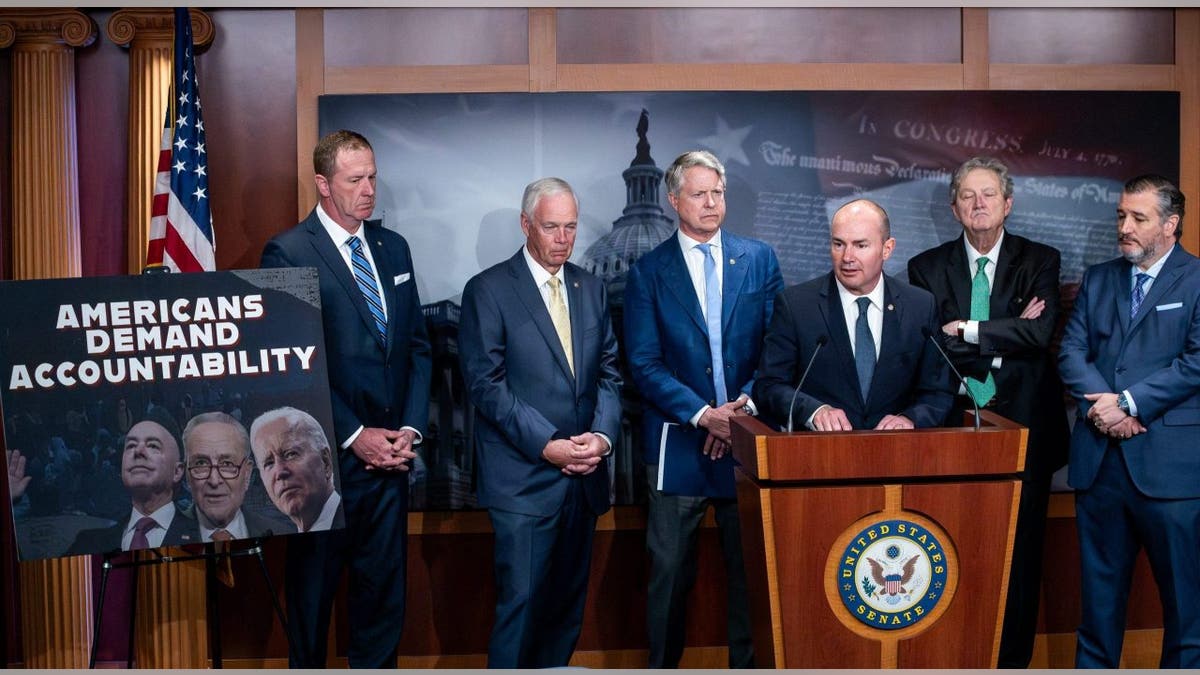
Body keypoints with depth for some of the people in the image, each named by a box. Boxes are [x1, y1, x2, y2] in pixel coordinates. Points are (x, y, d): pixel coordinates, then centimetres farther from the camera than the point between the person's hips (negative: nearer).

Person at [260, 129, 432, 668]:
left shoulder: (393, 248, 11)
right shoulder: (288, 254, -8)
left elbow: (417, 345, 10)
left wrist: (411, 428, -1)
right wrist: (354, 437, -14)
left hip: (389, 455, 5)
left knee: (383, 588, 13)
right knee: (313, 589, 11)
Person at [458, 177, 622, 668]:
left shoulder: (591, 288, 12)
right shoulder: (488, 290, -4)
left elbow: (608, 372, 11)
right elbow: (486, 384, -10)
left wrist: (602, 435, -6)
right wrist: (547, 445, -16)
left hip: (583, 476, 5)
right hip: (524, 477, -5)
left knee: (568, 602, 12)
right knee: (521, 603, -5)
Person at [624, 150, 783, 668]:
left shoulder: (760, 259, 7)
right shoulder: (648, 272, 1)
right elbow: (645, 364, -4)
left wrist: (746, 402, -11)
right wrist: (701, 414, -14)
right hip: (678, 440, -1)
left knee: (750, 566, 9)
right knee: (670, 571, 6)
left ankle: (747, 662, 25)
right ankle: (662, 663, 22)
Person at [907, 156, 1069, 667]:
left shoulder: (1040, 261, 4)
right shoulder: (926, 267, 4)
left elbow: (1041, 332, -12)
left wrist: (966, 330, -11)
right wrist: (1006, 338, -12)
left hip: (1023, 429, 0)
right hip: (952, 431, 0)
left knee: (1019, 555, 8)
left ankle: (1012, 660, 22)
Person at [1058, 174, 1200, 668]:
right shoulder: (1097, 279, 14)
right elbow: (1071, 351, 6)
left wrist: (1129, 402, -14)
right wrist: (1101, 405, -11)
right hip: (1099, 457, 4)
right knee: (1099, 585, 13)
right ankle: (1094, 664, 24)